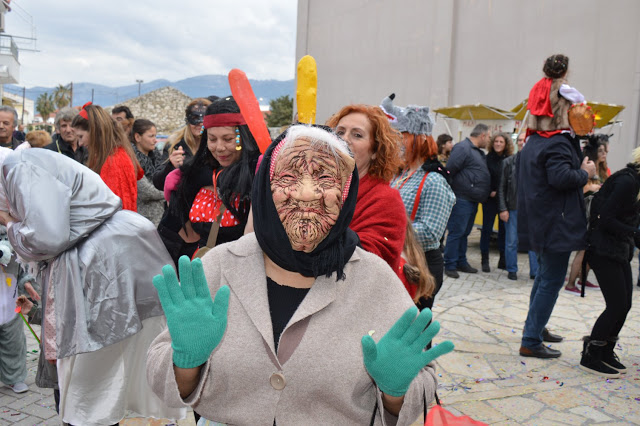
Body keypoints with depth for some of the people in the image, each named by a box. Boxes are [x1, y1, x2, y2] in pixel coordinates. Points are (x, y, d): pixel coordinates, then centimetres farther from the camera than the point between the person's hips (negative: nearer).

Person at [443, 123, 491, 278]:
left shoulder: (479, 152, 19)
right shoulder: (462, 148, -13)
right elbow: (449, 171, -18)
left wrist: (489, 191, 18)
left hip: (472, 201, 10)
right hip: (461, 200, -10)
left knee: (464, 232, 15)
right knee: (456, 232, -5)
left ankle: (461, 262, 24)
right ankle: (450, 265, 3)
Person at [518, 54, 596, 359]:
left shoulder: (534, 141, 13)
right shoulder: (557, 142, -16)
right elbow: (561, 177, -29)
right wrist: (585, 173, -12)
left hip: (540, 222, 10)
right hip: (557, 223, -10)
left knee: (545, 276, 21)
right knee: (551, 280, -4)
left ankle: (535, 328, 33)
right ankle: (531, 342, 0)